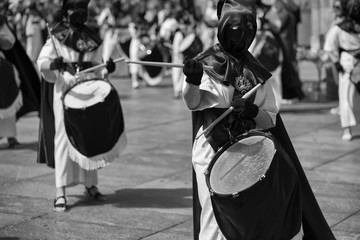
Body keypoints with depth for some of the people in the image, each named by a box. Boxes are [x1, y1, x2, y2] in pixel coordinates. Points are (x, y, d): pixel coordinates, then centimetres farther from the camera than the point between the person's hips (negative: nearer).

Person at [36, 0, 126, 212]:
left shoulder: (93, 40, 11)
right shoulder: (56, 36, 0)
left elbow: (98, 70, 13)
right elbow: (42, 62, -7)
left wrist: (107, 69, -9)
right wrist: (53, 63, -28)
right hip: (64, 92, -4)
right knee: (63, 138, -6)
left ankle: (90, 184, 24)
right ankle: (61, 192, -5)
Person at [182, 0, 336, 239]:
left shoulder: (257, 72, 9)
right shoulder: (207, 64, -2)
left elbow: (271, 118, 7)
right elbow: (193, 103, -19)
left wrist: (252, 111, -14)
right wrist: (192, 81, -40)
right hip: (215, 151, -3)